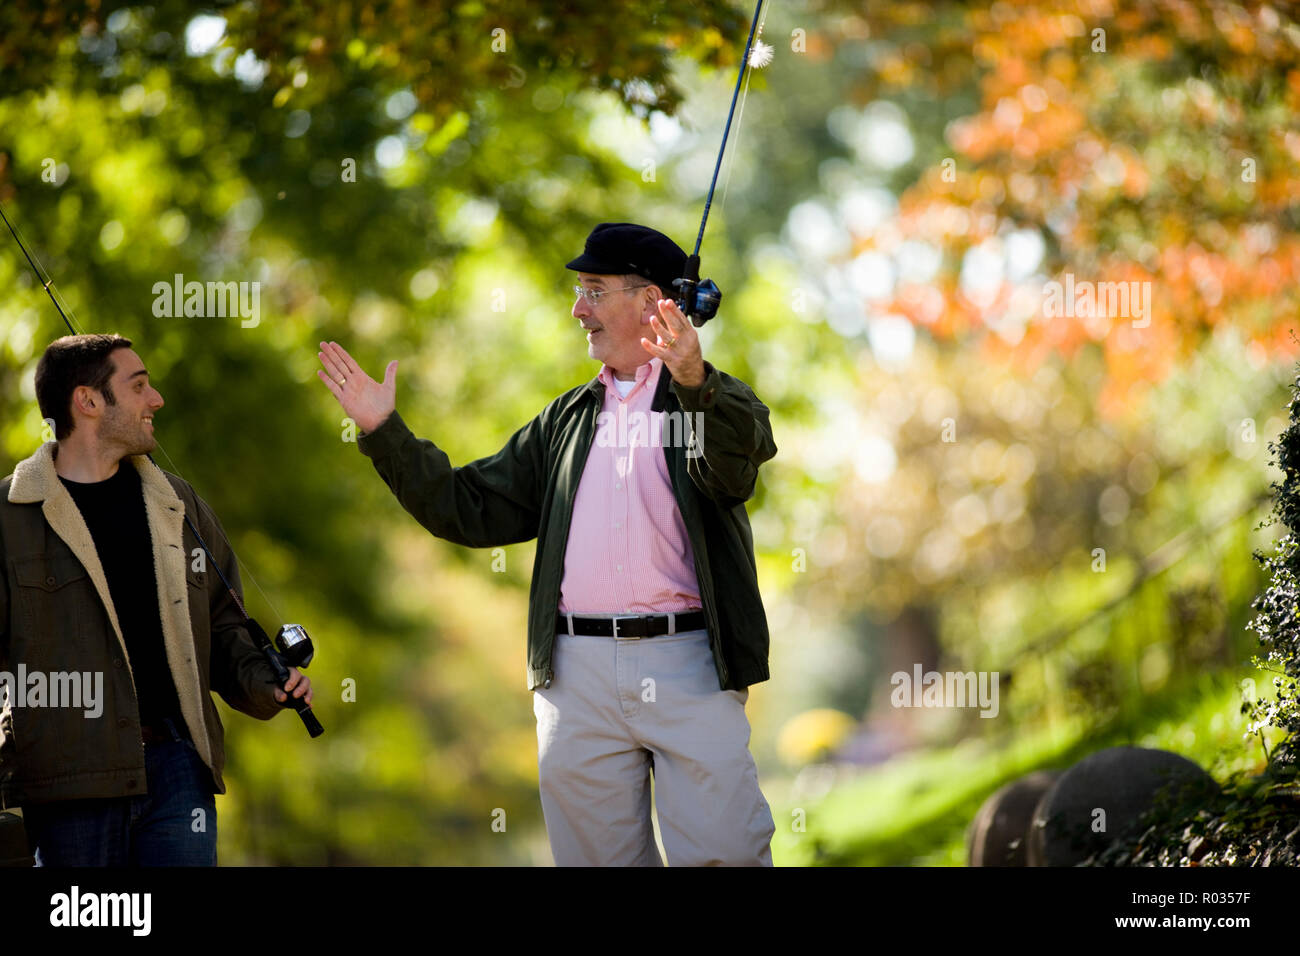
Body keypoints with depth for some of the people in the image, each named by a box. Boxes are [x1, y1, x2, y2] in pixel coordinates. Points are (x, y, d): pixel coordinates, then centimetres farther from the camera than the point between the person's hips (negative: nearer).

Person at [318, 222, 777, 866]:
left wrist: (693, 382, -40)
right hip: (578, 670, 5)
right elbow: (473, 509, 20)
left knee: (721, 855, -10)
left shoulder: (714, 401, 5)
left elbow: (742, 456, -19)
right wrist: (383, 432, 13)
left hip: (688, 667, -5)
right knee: (597, 857, 7)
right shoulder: (567, 420, 22)